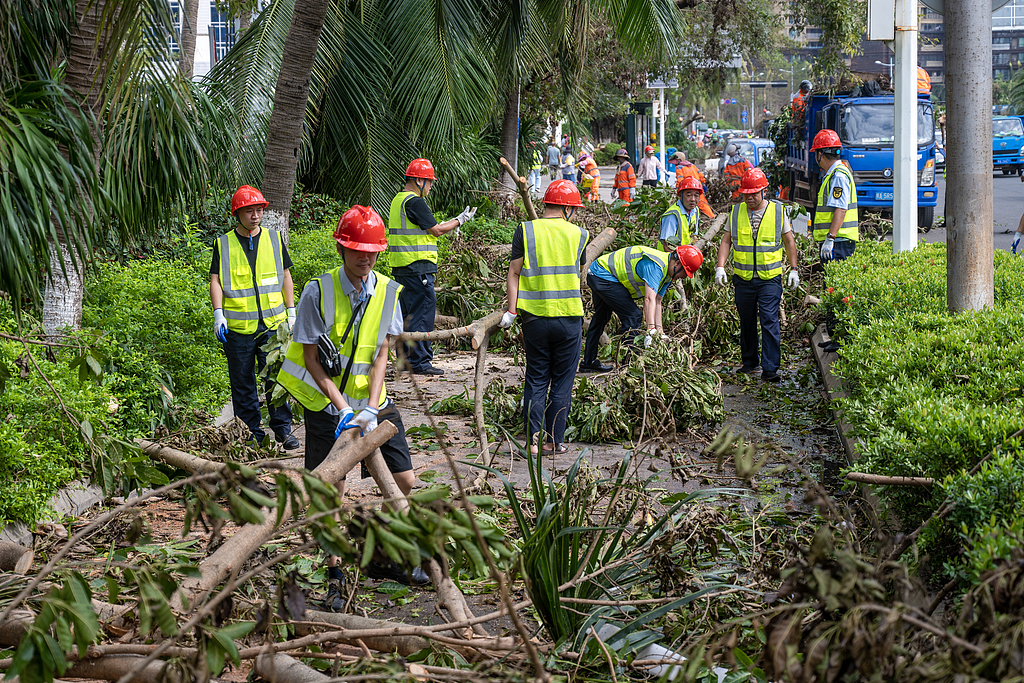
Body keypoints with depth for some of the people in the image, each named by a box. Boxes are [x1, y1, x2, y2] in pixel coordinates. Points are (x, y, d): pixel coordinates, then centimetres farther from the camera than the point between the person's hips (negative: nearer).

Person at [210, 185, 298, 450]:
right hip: (238, 326, -1)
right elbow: (215, 280, 2)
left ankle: (283, 429, 10)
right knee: (242, 383, 4)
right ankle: (252, 434, 13)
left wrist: (291, 312, 12)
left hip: (273, 323, 1)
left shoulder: (274, 239, 9)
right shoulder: (224, 244, 4)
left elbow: (285, 276, 15)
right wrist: (218, 313, -9)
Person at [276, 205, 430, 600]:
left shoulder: (387, 291, -3)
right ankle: (334, 577, 7)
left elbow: (381, 355, -4)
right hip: (326, 404, -4)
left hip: (370, 400, 4)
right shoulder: (319, 292, -14)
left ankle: (384, 559, 21)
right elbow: (311, 359, -12)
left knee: (404, 483, 3)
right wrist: (343, 409, -19)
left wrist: (371, 408, -17)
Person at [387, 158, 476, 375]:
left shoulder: (398, 200, 17)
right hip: (417, 267, -10)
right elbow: (436, 230, -12)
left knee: (408, 312, 15)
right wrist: (461, 219, -1)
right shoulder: (415, 202, -14)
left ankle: (407, 357, 20)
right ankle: (420, 362, -7)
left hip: (401, 267, 10)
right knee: (422, 311, -7)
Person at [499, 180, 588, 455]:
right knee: (562, 382, 8)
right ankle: (554, 442, 10)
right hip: (569, 317, -1)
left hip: (535, 317, 1)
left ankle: (534, 441, 3)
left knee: (536, 380, 9)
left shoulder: (525, 231, 0)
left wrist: (512, 310, -5)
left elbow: (514, 273, -5)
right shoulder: (578, 234, 2)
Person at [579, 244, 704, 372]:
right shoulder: (655, 265, -29)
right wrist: (651, 329, -47)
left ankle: (588, 362, 38)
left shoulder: (667, 272, 3)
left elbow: (657, 302, 3)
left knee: (601, 318, 23)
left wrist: (659, 329, -7)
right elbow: (649, 299, -39)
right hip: (603, 275, -11)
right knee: (633, 316, -14)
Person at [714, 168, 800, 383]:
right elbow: (726, 241, 8)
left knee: (769, 321, -11)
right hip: (743, 277, 2)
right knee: (746, 322, 10)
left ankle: (770, 368, -10)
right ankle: (749, 361, 25)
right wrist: (720, 267, -5)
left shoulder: (778, 210, 1)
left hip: (770, 278, -2)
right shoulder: (736, 212, 5)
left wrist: (794, 269, 6)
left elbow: (789, 241, 10)